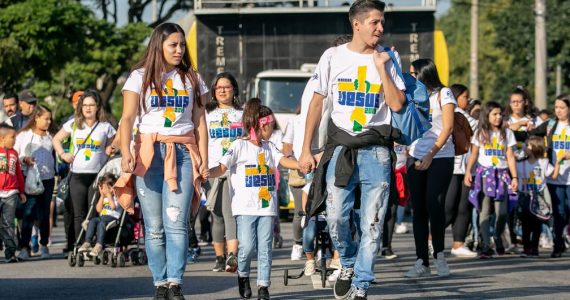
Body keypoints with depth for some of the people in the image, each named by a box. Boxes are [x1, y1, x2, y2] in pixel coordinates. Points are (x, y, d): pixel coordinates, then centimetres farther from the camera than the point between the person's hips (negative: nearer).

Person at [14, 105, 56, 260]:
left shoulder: (50, 137, 16)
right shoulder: (24, 135, 2)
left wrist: (56, 173, 15)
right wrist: (24, 159, -16)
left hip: (47, 178, 4)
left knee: (44, 213, 8)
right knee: (28, 212, -11)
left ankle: (44, 245, 17)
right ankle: (24, 247, -13)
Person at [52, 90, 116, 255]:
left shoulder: (105, 127, 3)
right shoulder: (73, 124, 7)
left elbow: (111, 146, 15)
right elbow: (56, 139, 17)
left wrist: (109, 151, -5)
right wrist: (62, 154, 3)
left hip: (97, 175, -1)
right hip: (77, 175, 1)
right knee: (78, 214, -1)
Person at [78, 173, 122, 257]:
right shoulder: (103, 198, 25)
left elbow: (113, 206, -14)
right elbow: (98, 209, 12)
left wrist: (109, 194, -5)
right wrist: (102, 196, 10)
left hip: (113, 218, -6)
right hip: (102, 217, 6)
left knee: (101, 222, -36)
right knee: (92, 221, -24)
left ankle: (99, 245, -48)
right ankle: (87, 242, -35)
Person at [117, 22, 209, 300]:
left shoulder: (192, 79, 13)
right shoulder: (140, 77, 6)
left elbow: (200, 123, 11)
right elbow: (127, 119, -1)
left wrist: (204, 160, 2)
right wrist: (125, 153, -15)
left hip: (183, 152, 1)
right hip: (148, 152, -1)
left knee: (176, 222, -12)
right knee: (154, 226, -2)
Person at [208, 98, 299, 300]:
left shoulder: (269, 147, 16)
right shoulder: (240, 146, 0)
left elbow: (284, 161, 5)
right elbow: (222, 167, -7)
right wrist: (207, 173, -28)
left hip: (267, 206, 5)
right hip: (245, 207, -5)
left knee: (265, 247, 2)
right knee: (247, 246, -10)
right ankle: (242, 274, 17)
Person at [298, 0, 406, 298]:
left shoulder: (387, 58, 4)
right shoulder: (333, 57, 4)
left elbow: (397, 104, -5)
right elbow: (317, 103, 9)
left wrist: (380, 67, -9)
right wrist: (306, 150, 6)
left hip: (375, 150, 0)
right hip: (340, 147, 0)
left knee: (372, 223, -3)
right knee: (336, 217, -8)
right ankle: (348, 263, 20)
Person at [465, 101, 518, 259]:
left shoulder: (507, 133, 10)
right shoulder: (480, 133, 8)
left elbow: (510, 157, 7)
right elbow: (473, 155, 8)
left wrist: (514, 177, 0)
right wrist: (468, 172, -5)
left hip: (502, 174, 1)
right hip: (485, 174, -1)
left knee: (502, 212, -7)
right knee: (484, 211, -9)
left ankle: (498, 237, 22)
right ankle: (486, 246, -10)